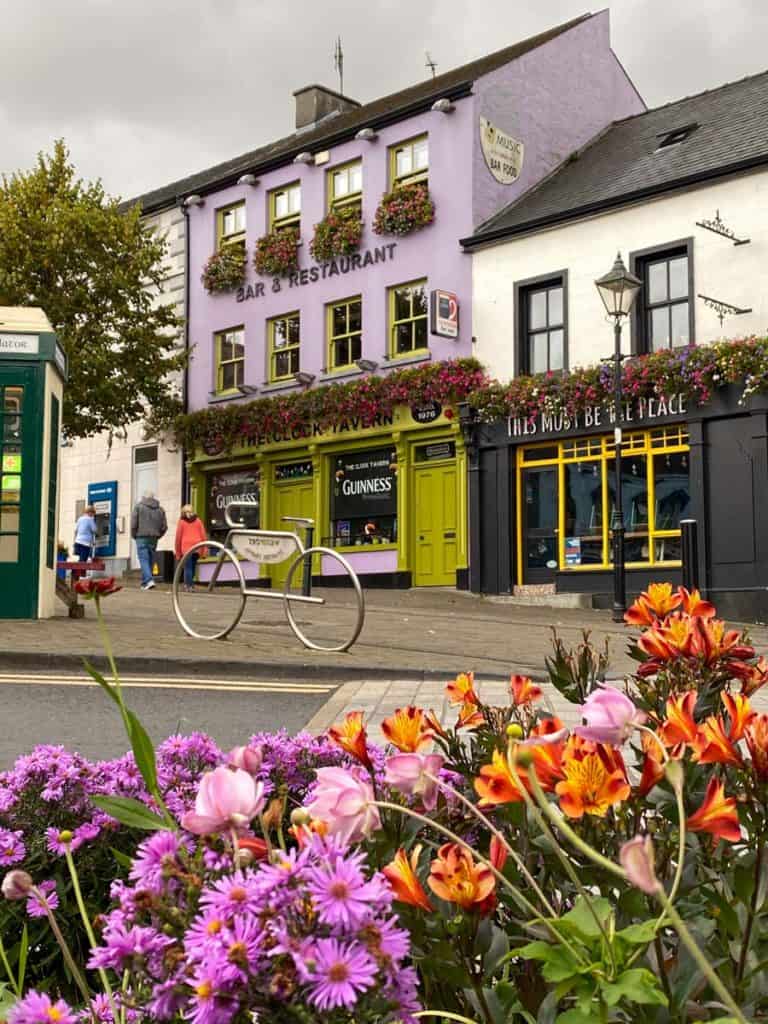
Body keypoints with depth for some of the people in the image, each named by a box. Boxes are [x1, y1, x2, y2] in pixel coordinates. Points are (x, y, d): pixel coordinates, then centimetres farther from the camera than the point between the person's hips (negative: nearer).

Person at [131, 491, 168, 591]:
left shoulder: (138, 507, 0)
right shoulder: (160, 509, 11)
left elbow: (133, 524, -6)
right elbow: (164, 526, 8)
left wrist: (134, 536, 7)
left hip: (142, 537, -4)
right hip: (154, 539, 4)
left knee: (144, 559, -8)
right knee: (150, 560, 10)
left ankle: (149, 580, -24)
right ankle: (144, 583, 14)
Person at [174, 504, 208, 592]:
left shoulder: (181, 522, 6)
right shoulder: (198, 521, 12)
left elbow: (178, 537, 5)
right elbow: (203, 535, 7)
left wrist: (177, 552, 11)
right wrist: (205, 550, 9)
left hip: (186, 547, -2)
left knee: (188, 567, -1)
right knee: (193, 567, 13)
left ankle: (189, 585, -8)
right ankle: (188, 583, 19)